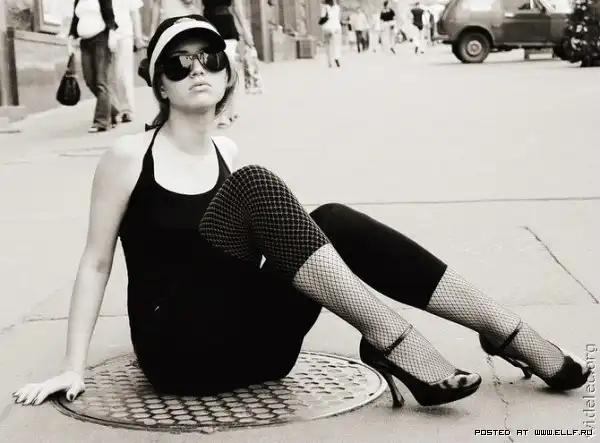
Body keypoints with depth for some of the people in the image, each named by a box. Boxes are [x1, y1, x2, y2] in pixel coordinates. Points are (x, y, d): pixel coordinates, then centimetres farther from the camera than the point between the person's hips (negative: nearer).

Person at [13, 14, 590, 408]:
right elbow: (96, 262, -2)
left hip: (253, 345, 5)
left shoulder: (226, 153, 10)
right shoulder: (129, 155, -5)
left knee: (333, 222, -19)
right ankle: (391, 337, -34)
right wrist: (73, 369, -6)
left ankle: (503, 328, -18)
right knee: (255, 187, -27)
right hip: (178, 347, -5)